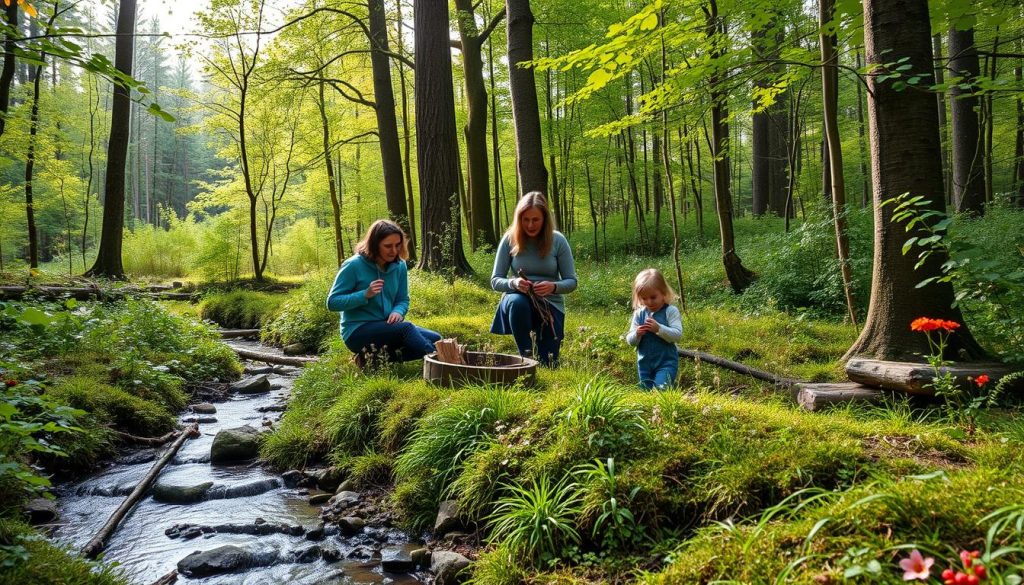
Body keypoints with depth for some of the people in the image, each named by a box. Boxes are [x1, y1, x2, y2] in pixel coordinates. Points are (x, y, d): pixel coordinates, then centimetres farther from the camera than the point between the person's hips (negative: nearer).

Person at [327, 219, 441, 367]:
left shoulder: (399, 266, 2)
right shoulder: (354, 266, -13)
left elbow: (403, 300, 10)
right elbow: (332, 302, -12)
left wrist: (398, 311, -14)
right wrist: (365, 295, -25)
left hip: (386, 327, 7)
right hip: (358, 331, -6)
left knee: (434, 339, -11)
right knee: (406, 328, -31)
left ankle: (377, 357, -11)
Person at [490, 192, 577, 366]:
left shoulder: (558, 241, -9)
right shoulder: (510, 239, -8)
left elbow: (571, 281, -5)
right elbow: (495, 280, -5)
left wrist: (553, 287, -28)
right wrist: (513, 283, -28)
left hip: (551, 304, 1)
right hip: (518, 299, 0)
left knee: (548, 365, -5)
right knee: (517, 303, -39)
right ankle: (526, 356, -19)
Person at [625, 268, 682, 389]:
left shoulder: (671, 311, -8)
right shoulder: (639, 314, 2)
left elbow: (677, 335, -17)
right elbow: (630, 341, 4)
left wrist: (658, 328, -29)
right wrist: (637, 334, -17)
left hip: (666, 362, -4)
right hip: (645, 363, 4)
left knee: (661, 390, -20)